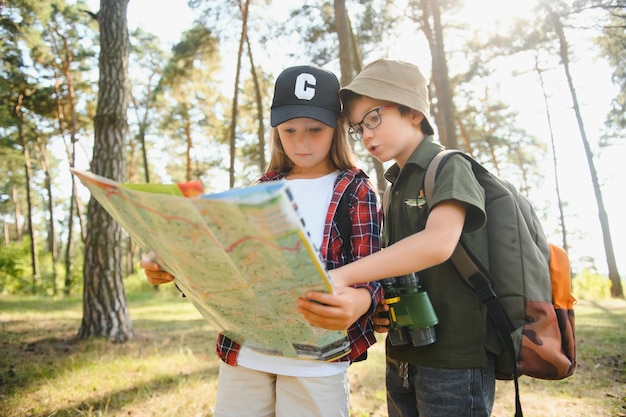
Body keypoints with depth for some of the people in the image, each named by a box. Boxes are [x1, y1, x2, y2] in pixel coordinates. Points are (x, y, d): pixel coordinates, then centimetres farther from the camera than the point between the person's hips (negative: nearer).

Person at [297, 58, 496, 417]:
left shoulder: (449, 168, -9)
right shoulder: (396, 188, 14)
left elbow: (439, 242, -28)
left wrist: (342, 276, -35)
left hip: (453, 358, -7)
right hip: (402, 357, 7)